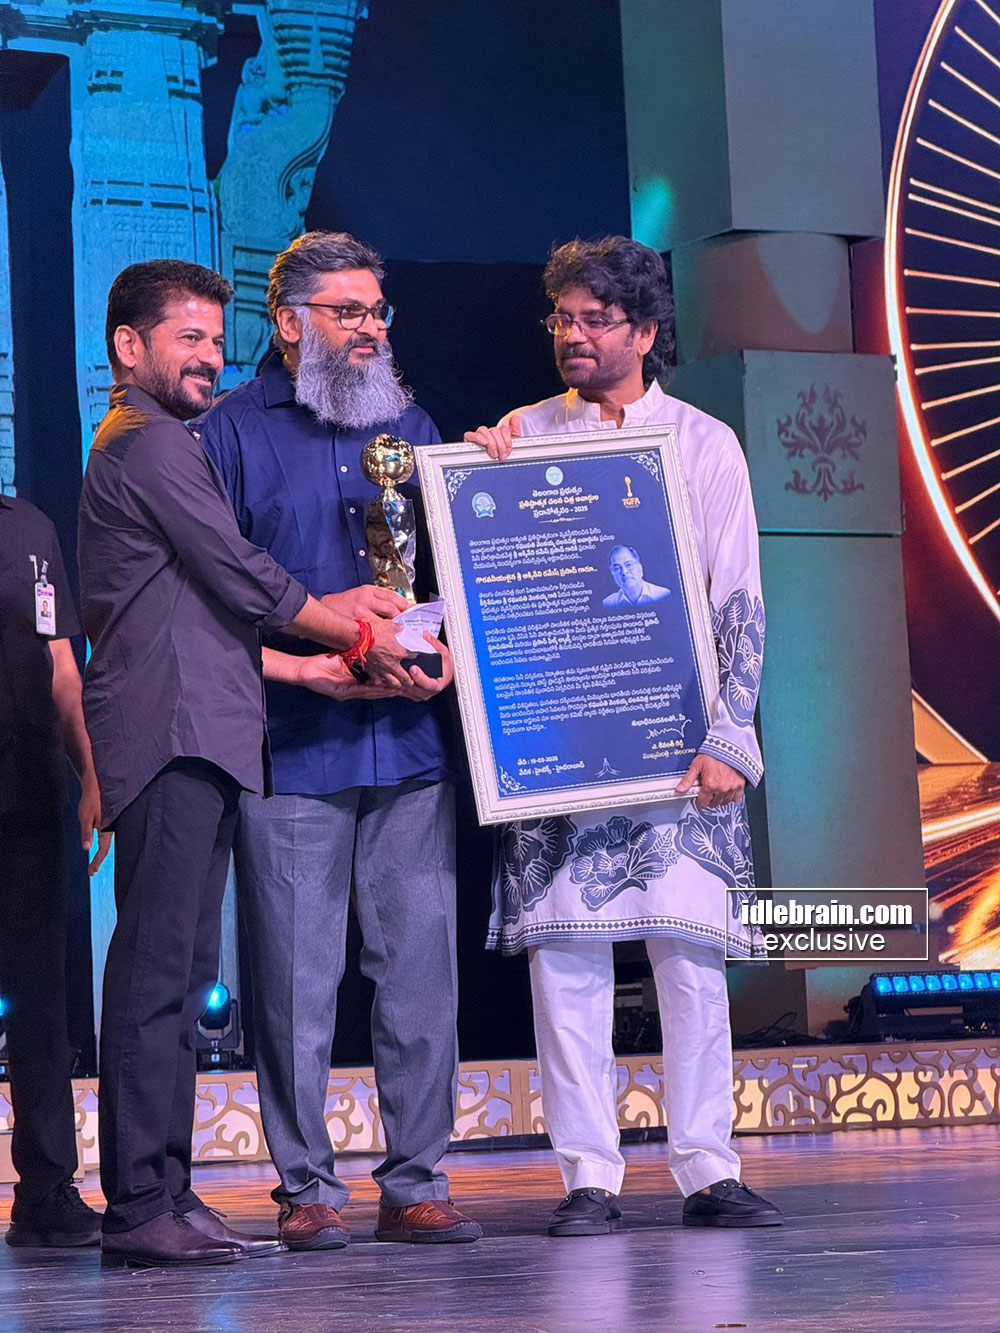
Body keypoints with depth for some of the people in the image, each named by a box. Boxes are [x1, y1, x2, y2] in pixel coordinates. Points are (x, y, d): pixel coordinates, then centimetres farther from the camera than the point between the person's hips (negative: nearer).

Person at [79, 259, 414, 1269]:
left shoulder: (150, 448, 28)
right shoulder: (149, 445, -4)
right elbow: (245, 581, -8)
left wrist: (318, 669, 14)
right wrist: (361, 635, 5)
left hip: (200, 742, 10)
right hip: (174, 737, -10)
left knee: (178, 974, 7)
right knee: (157, 970, -12)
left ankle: (163, 1199, 8)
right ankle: (140, 1210, -14)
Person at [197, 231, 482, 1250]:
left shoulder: (411, 427, 17)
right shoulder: (232, 432, 5)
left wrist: (449, 653, -3)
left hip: (411, 742, 3)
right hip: (290, 746, -3)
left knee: (421, 966, 2)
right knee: (295, 975, -1)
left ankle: (415, 1183, 9)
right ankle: (306, 1187, 8)